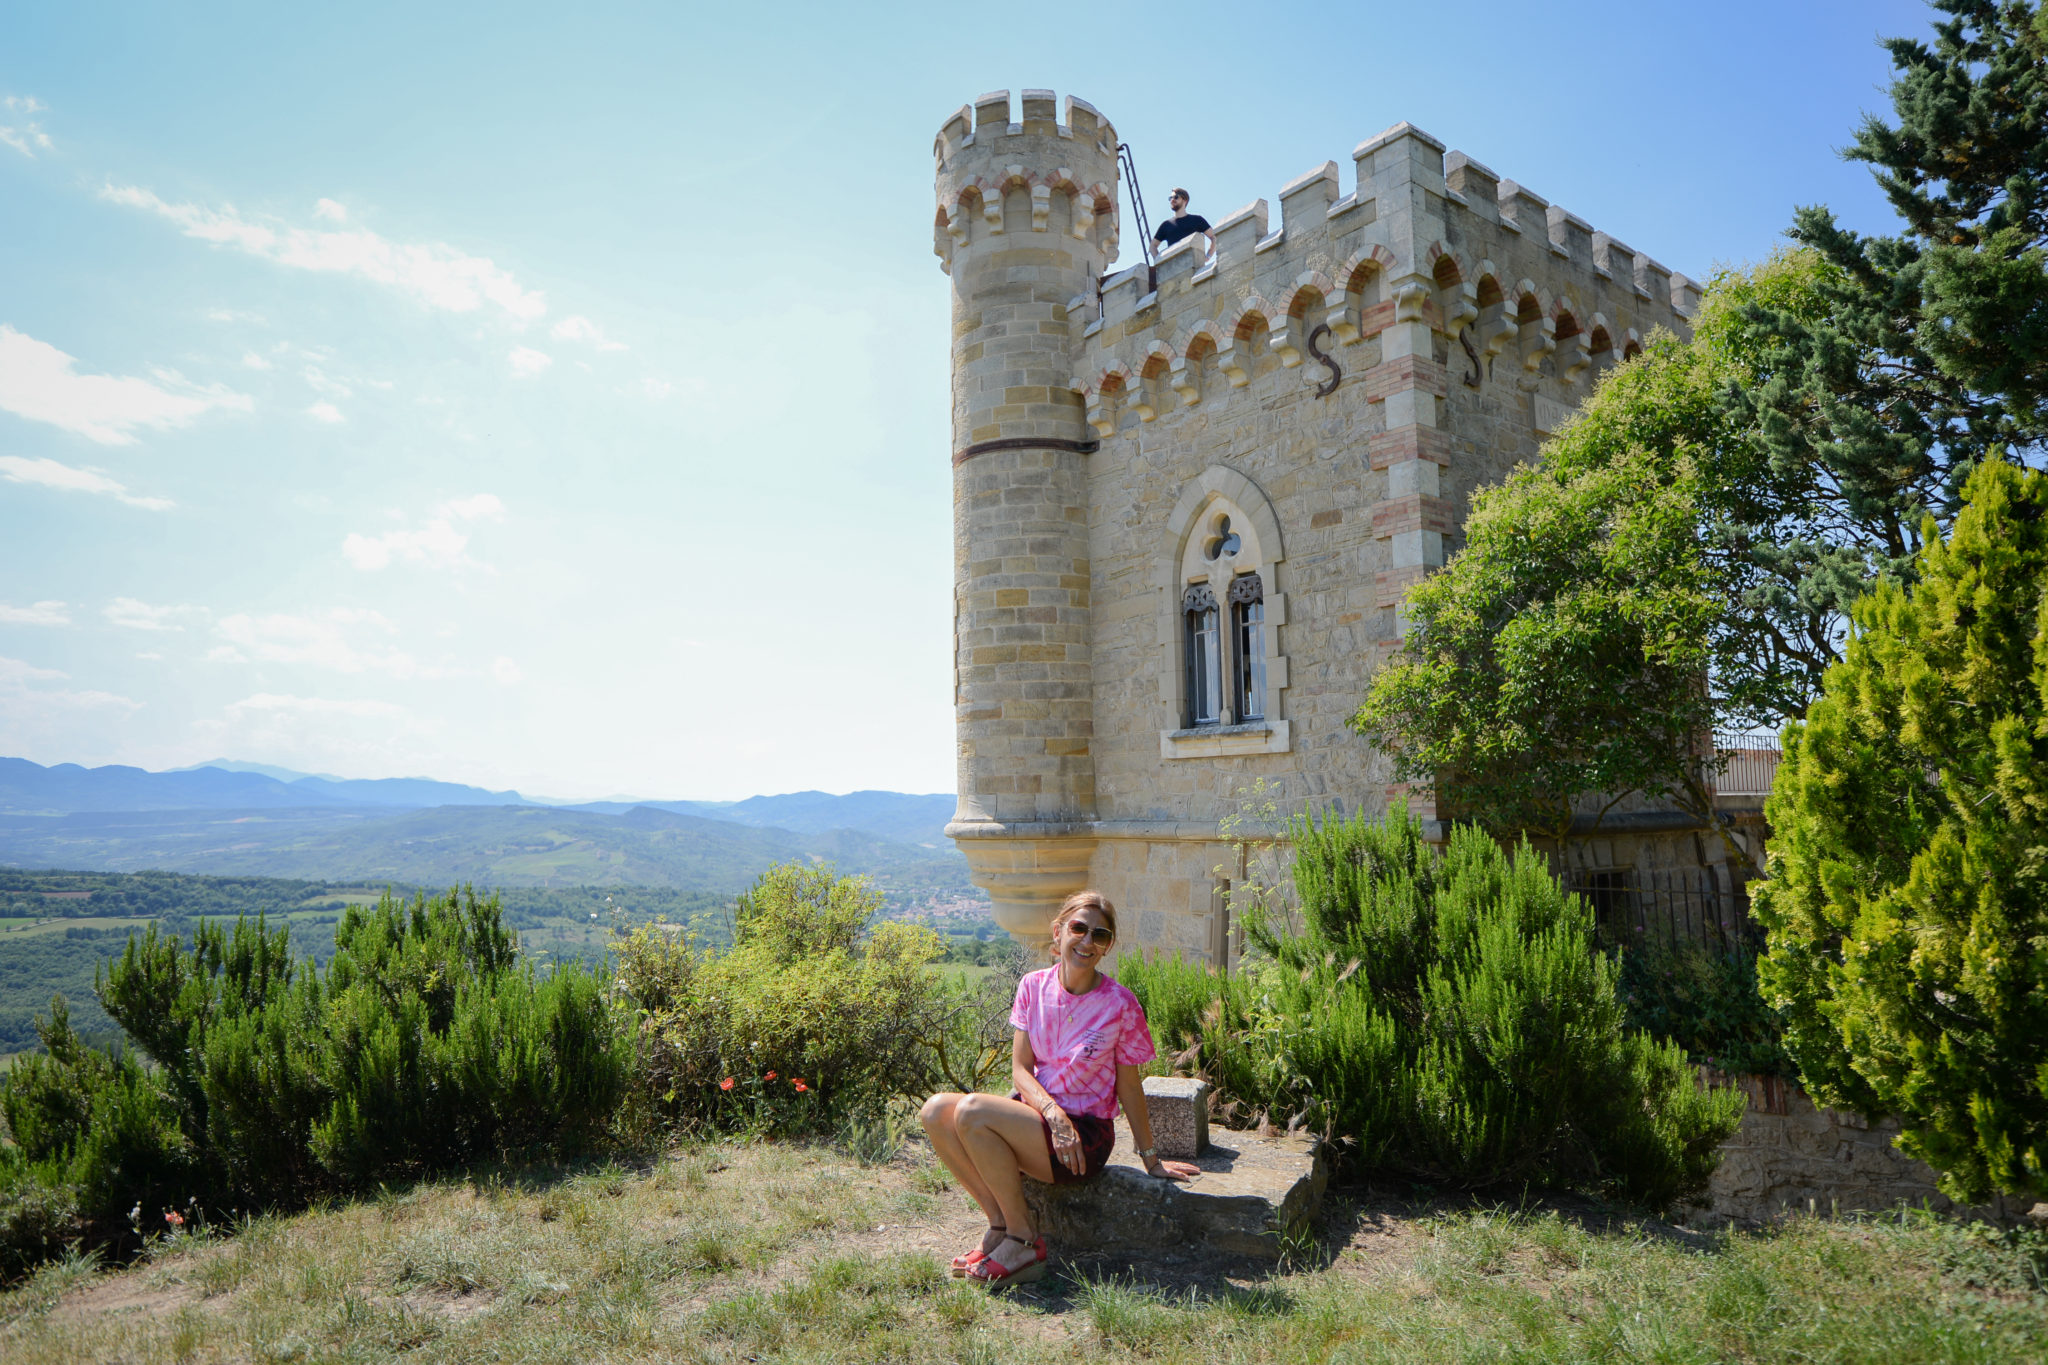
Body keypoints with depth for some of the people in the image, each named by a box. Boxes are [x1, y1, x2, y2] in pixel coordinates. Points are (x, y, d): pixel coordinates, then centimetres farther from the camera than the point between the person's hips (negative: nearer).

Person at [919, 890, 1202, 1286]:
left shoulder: (1120, 1005, -11)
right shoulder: (1033, 986, 0)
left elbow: (1129, 1086, 0)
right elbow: (1020, 1069, -1)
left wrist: (1150, 1159, 6)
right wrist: (1053, 1113, -19)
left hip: (1085, 1137, -5)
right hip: (1036, 1113, 5)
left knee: (972, 1112, -27)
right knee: (936, 1110, -18)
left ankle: (1025, 1243, -11)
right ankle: (1000, 1223, -3)